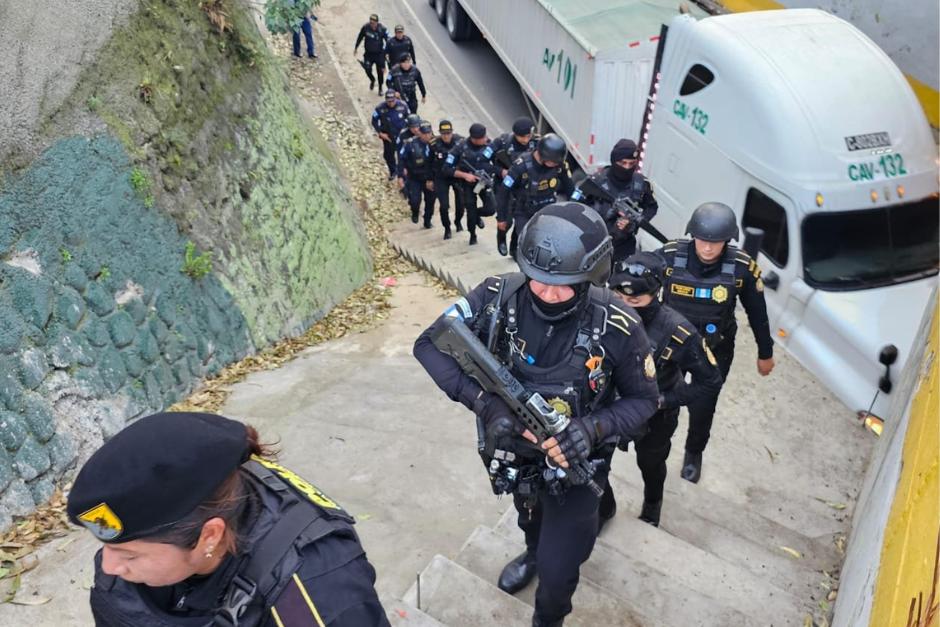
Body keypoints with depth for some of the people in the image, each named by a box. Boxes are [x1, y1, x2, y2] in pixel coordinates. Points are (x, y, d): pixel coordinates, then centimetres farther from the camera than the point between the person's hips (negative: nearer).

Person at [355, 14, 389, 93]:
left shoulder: (382, 29, -18)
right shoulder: (365, 27, -13)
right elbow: (360, 37, 4)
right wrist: (356, 48, 14)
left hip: (379, 54, -1)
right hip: (368, 53, 1)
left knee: (380, 71, 7)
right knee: (368, 69, -5)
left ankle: (380, 87, 31)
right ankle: (372, 80, 31)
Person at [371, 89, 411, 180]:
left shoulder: (403, 105, -16)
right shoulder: (380, 108, -19)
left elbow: (409, 118, 2)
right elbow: (374, 121, -5)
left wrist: (405, 129, -8)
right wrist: (380, 133, -10)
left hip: (401, 135, 0)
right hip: (387, 136, 0)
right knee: (388, 155, 13)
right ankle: (393, 171, 40)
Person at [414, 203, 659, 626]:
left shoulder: (617, 327, -29)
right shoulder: (499, 296, -25)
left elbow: (643, 399, -13)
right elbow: (429, 344, -20)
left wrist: (595, 427, -33)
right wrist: (483, 401, -32)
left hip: (573, 460, -3)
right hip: (514, 447, 3)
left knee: (557, 570, 6)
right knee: (529, 515, 34)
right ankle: (534, 552, 70)